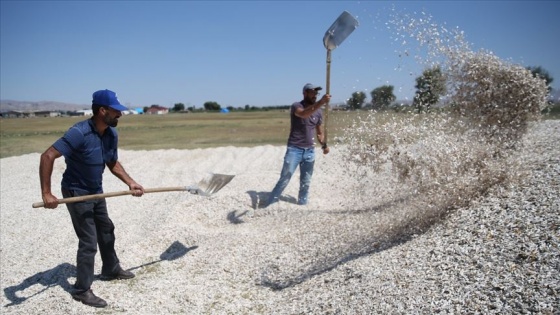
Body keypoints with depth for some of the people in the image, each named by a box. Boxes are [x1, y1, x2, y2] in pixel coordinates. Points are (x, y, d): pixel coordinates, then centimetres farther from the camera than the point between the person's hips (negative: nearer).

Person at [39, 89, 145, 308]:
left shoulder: (112, 134, -5)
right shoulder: (80, 132, -29)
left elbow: (113, 164, 9)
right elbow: (47, 156, -32)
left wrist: (130, 183, -3)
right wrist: (46, 193, -36)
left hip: (96, 191, 8)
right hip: (76, 193, -8)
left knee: (106, 230, 21)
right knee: (88, 241, -5)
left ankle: (111, 269, 42)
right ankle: (82, 290, 10)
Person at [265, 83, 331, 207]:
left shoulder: (318, 112, 8)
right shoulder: (296, 106, -8)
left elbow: (319, 133, 16)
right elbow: (303, 114, -33)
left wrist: (324, 145, -3)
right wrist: (320, 103, -43)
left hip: (310, 151, 5)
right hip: (294, 150, -5)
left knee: (305, 183, 11)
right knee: (284, 179, -7)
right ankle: (269, 205, 1)